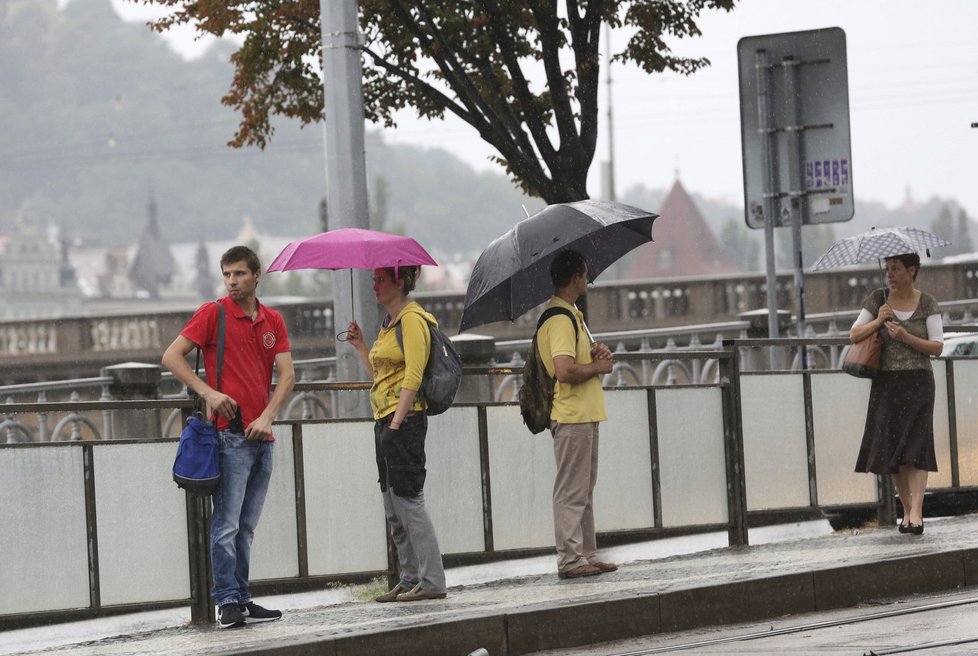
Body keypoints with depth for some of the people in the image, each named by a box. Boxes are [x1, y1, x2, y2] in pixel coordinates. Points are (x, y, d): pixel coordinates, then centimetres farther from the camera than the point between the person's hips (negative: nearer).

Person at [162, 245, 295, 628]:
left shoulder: (273, 321, 13)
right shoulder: (213, 314, -2)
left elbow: (286, 374, 7)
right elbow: (171, 357, -5)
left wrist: (266, 416, -8)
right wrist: (208, 392, -15)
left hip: (261, 435, 6)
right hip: (230, 434, -6)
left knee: (246, 525, 10)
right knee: (227, 523, -9)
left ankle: (241, 599, 14)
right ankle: (227, 603, -10)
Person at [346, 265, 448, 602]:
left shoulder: (412, 319, -10)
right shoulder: (389, 323, 18)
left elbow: (412, 378, -17)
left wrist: (396, 423, -21)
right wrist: (361, 347, 17)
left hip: (405, 419, -10)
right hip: (385, 420, 10)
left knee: (408, 499, -10)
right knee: (393, 507, 11)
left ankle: (432, 581, -9)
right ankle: (410, 579, 15)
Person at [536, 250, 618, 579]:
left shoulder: (572, 314, 17)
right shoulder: (560, 319, -17)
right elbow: (565, 370, -27)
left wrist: (597, 352, 5)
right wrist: (597, 367, -12)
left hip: (585, 414, 11)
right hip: (572, 416, -11)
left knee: (584, 490, 14)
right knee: (572, 491, -7)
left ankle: (586, 555, 19)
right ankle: (570, 560, -5)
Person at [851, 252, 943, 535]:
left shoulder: (927, 303, -1)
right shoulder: (877, 300, 3)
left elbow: (937, 347, -5)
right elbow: (854, 335, 2)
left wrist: (905, 337, -19)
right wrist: (877, 321, -15)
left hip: (918, 383, -2)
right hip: (886, 383, 2)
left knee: (915, 446, -13)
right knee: (890, 447, 1)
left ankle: (916, 514, -20)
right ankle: (906, 509, 14)